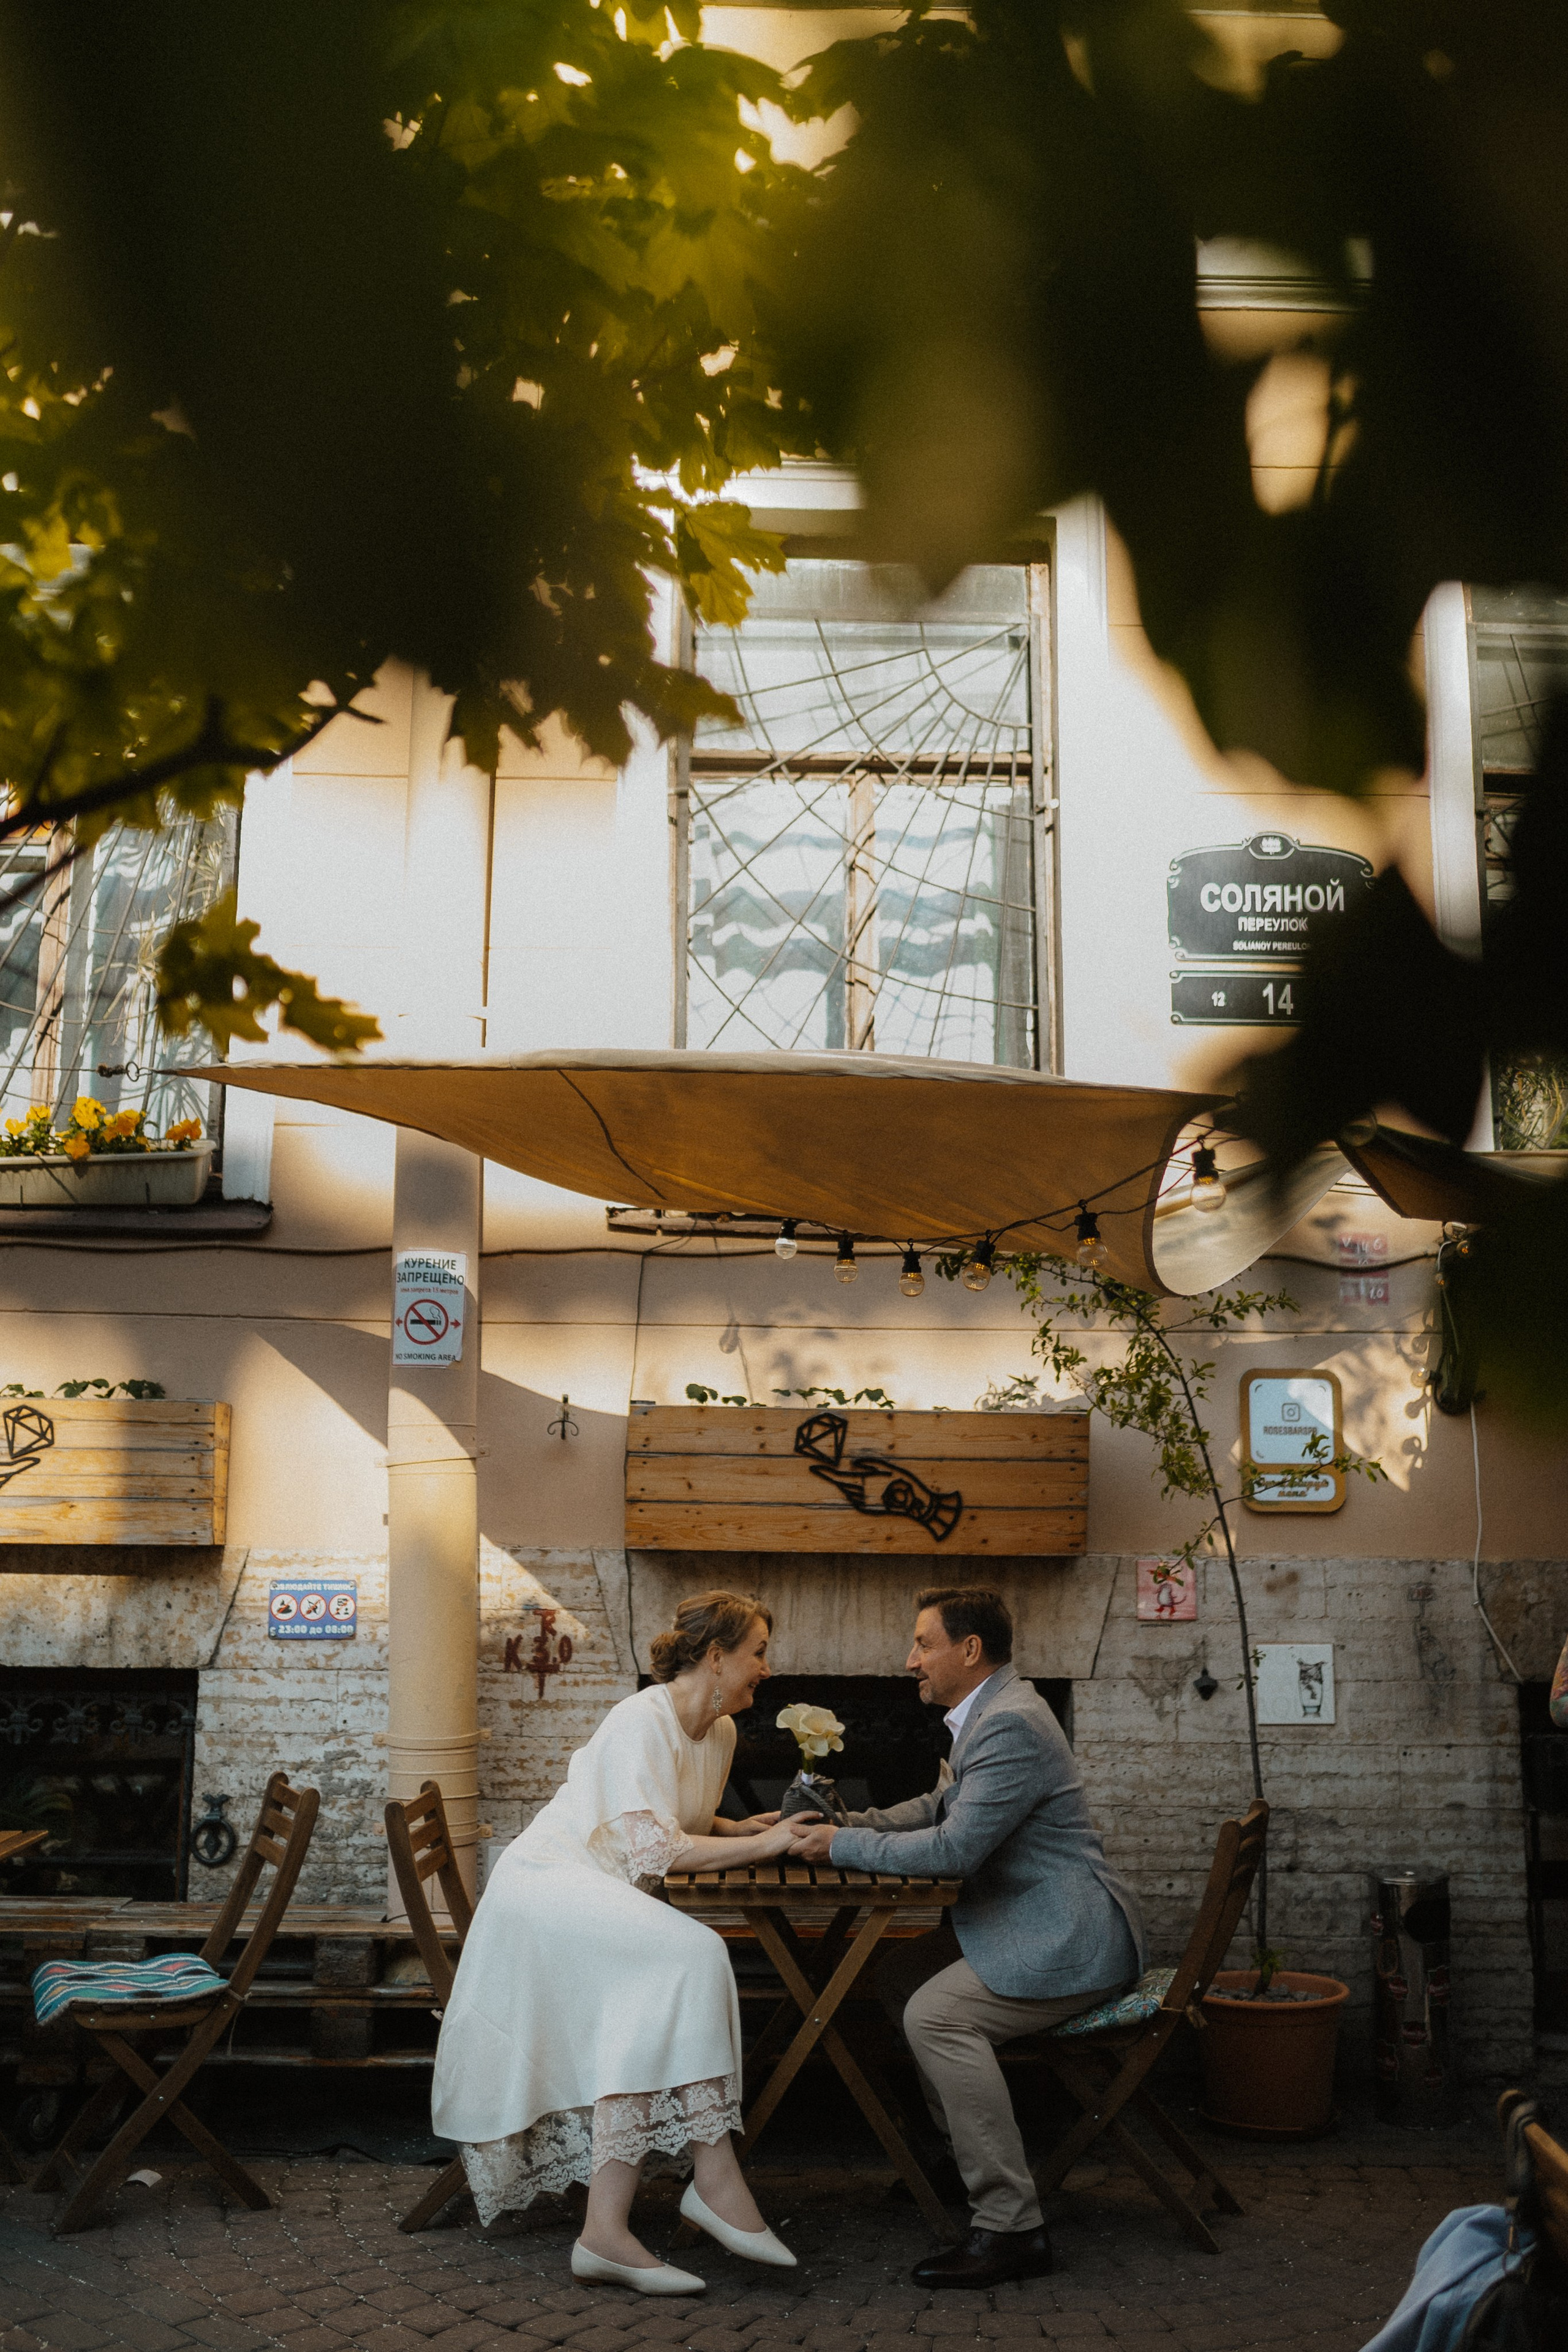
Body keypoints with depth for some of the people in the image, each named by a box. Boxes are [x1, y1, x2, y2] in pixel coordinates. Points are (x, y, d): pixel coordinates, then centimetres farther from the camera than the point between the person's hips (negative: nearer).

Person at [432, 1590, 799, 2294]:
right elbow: (653, 1848, -24)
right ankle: (716, 2182, -24)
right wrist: (765, 1845, -22)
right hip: (548, 1885, -9)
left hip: (605, 1900, 9)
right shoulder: (641, 1722, -18)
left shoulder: (720, 1731, 9)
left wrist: (741, 1828, 4)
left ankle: (606, 2229, -21)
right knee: (692, 1954, -29)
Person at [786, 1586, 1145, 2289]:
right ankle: (962, 2150, 24)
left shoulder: (1011, 1725, -21)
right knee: (898, 1976, 13)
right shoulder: (991, 1712, 13)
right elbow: (942, 1805, 23)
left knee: (936, 2014, -24)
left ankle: (1012, 2226, -19)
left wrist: (841, 1846, -15)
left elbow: (954, 1848, -25)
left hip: (1072, 1936, -11)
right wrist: (850, 1824, 8)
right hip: (1030, 1920, 11)